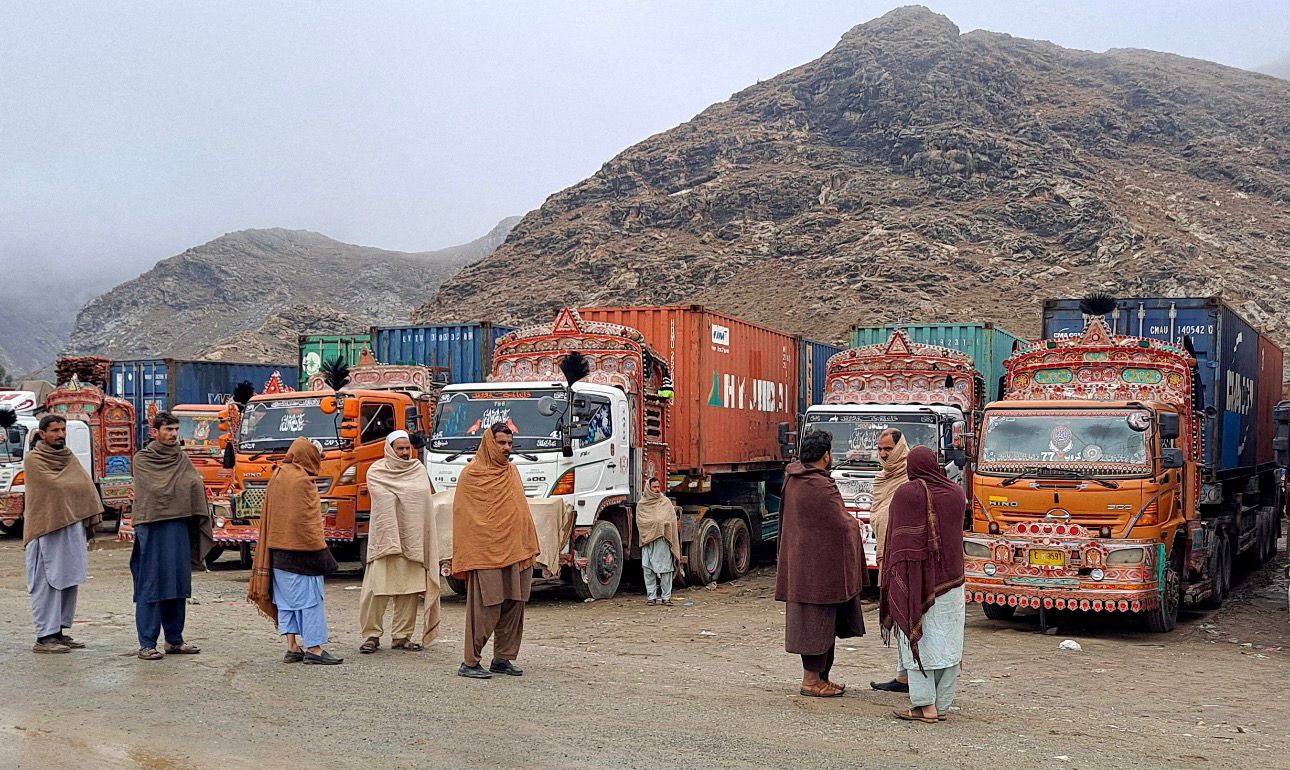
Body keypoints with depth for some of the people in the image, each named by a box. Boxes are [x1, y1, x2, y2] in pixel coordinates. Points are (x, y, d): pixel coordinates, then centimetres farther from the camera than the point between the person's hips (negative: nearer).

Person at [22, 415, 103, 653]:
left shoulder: (69, 457, 17)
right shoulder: (33, 459, -3)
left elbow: (86, 488, 12)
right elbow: (55, 486, -14)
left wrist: (89, 520, 2)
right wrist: (74, 486, 1)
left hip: (73, 527, 7)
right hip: (47, 529, -7)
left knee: (69, 580, 8)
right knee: (48, 583, -6)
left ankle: (59, 630, 15)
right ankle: (44, 637, -4)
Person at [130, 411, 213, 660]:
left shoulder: (182, 459, 15)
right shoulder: (142, 460, 0)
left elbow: (196, 485, 5)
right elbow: (157, 489, -10)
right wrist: (182, 487, -1)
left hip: (179, 526, 5)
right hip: (152, 527, -5)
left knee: (178, 584, 9)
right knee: (150, 585, -4)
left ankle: (174, 640, 18)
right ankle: (146, 644, 1)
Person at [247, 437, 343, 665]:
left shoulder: (277, 477, 12)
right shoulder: (302, 481, -14)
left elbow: (268, 517, 16)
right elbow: (307, 521, -17)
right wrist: (321, 552, -12)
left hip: (277, 550, 8)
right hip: (300, 550, -8)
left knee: (286, 599, 10)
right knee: (309, 598, -2)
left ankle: (292, 647, 12)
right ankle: (313, 648, 0)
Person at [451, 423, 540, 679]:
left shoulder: (512, 472, 16)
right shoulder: (472, 475, -4)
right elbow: (462, 516, -5)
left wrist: (530, 548, 14)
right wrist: (465, 558, -10)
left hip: (516, 552, 7)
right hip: (486, 555, -7)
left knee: (513, 608, 8)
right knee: (485, 611, -7)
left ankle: (503, 658, 18)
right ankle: (470, 663, 0)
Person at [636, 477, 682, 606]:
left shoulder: (666, 502, 9)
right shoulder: (641, 504, 9)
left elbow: (671, 521, 5)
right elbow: (640, 521, 2)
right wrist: (657, 523, -6)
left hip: (663, 541, 0)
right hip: (648, 540, 1)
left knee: (666, 569, -4)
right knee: (648, 570, 0)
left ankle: (666, 597, 2)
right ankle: (651, 596, 7)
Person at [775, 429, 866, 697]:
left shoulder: (792, 479, 7)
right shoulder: (821, 487, -21)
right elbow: (842, 525, -17)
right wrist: (854, 524, 7)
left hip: (798, 562, 9)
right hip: (819, 564, -9)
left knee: (806, 620, 14)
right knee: (817, 619, -1)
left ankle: (819, 676, 23)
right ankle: (812, 680, 5)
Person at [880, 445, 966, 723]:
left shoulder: (905, 493, -10)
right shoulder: (956, 492, 4)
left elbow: (895, 537, -9)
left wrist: (891, 573, -1)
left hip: (914, 576, -4)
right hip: (950, 576, 5)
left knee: (918, 638, 1)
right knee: (947, 639, 8)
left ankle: (925, 705, -1)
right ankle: (942, 705, 12)